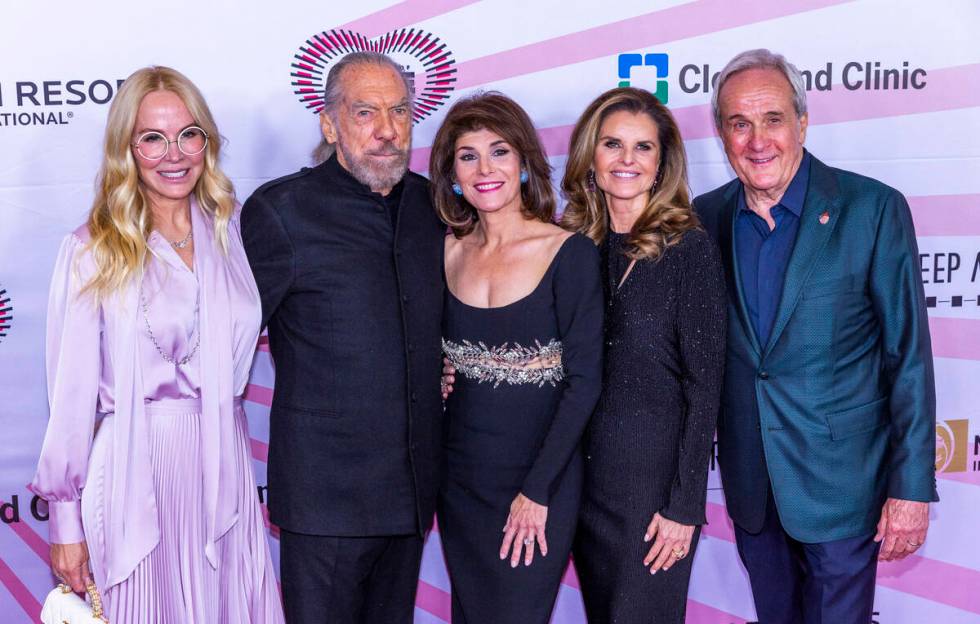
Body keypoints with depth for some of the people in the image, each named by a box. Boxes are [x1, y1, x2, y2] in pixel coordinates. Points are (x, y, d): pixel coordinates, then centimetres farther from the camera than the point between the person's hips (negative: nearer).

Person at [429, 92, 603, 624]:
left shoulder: (569, 253, -10)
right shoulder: (448, 252, 3)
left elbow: (584, 380, -12)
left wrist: (537, 490, -15)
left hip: (538, 484, -4)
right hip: (459, 480, 4)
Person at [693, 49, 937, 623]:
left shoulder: (872, 208, -12)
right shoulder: (707, 216, 0)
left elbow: (909, 355, -10)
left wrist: (912, 488, -12)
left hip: (840, 482, -4)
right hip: (749, 479, 4)